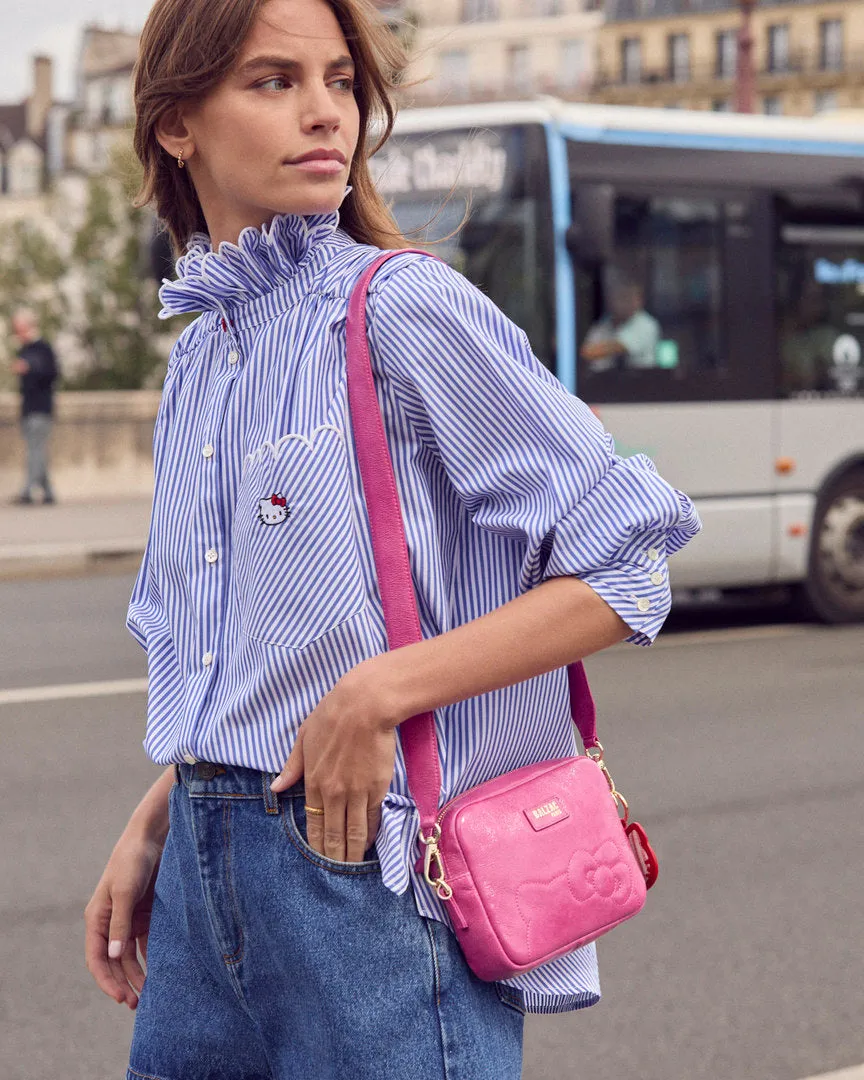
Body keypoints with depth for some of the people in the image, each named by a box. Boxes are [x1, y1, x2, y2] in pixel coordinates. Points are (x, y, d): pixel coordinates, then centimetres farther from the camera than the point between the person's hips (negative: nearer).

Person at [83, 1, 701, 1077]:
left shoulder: (406, 308, -10)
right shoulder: (198, 351, 12)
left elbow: (629, 565, -13)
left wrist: (380, 694, -17)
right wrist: (154, 828, 11)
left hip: (372, 864, -6)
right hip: (206, 867, 7)